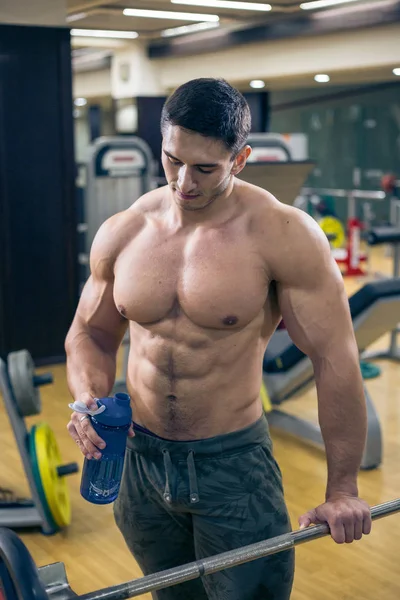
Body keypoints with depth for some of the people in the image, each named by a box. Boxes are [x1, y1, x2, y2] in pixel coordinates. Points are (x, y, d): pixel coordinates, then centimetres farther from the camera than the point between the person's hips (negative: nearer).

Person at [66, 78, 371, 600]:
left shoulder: (284, 237, -18)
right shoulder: (121, 235, -4)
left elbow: (335, 359, -15)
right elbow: (91, 334, 10)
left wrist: (342, 489, -12)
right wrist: (89, 398, -11)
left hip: (234, 464, -4)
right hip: (139, 460, 4)